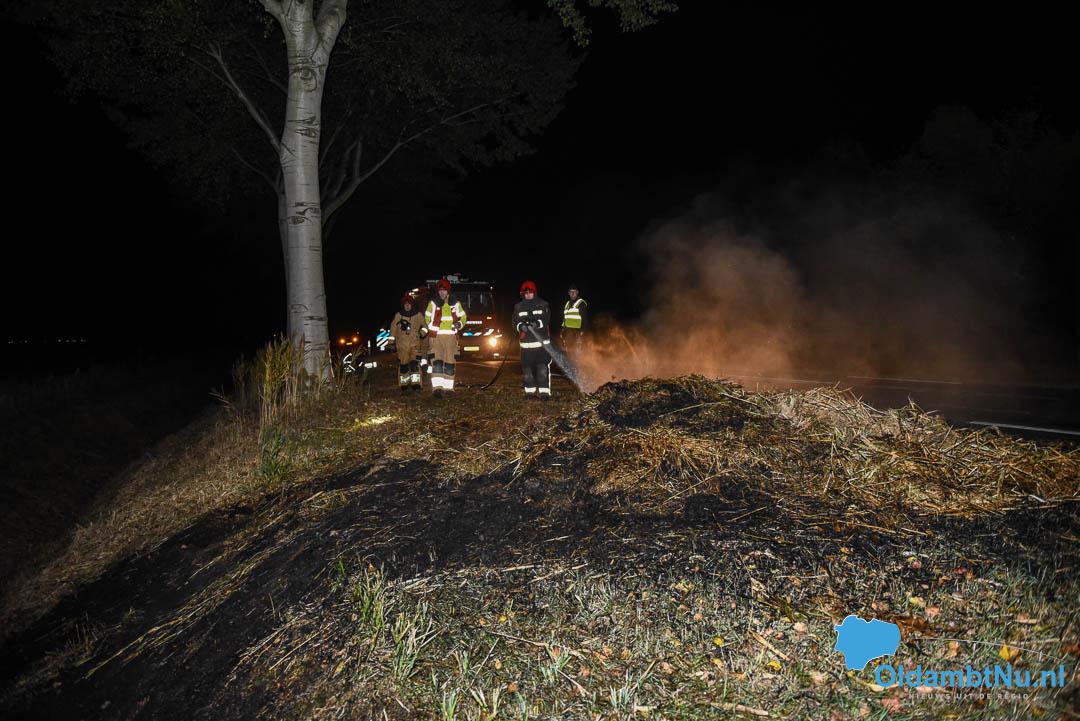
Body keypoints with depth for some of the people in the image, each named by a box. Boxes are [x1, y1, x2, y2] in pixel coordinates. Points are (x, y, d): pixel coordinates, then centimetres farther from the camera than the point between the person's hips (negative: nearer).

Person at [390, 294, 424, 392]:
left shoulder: (418, 315, 6)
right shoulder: (398, 315, 6)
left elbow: (424, 324, 13)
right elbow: (393, 327, 12)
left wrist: (423, 330, -9)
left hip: (415, 343, -1)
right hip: (402, 344, 1)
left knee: (415, 363, -14)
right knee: (403, 365, 2)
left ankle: (415, 384, -12)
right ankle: (404, 385, 10)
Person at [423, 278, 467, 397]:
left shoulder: (455, 303, 7)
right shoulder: (433, 303, 6)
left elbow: (463, 317, 15)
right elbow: (427, 318, 17)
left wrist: (459, 324, -4)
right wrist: (429, 329, 6)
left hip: (451, 336, 2)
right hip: (436, 336, -2)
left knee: (449, 362, 6)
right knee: (437, 361, -14)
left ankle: (448, 386, 15)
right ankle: (437, 388, -22)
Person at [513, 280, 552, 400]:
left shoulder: (543, 304, 2)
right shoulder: (518, 307, 9)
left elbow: (546, 319, -4)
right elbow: (515, 322, 5)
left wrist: (537, 324, -22)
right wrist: (521, 326, -17)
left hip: (542, 341, -2)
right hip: (526, 341, 2)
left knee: (543, 367, -8)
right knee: (527, 367, 4)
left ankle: (544, 392, -6)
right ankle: (530, 391, 16)